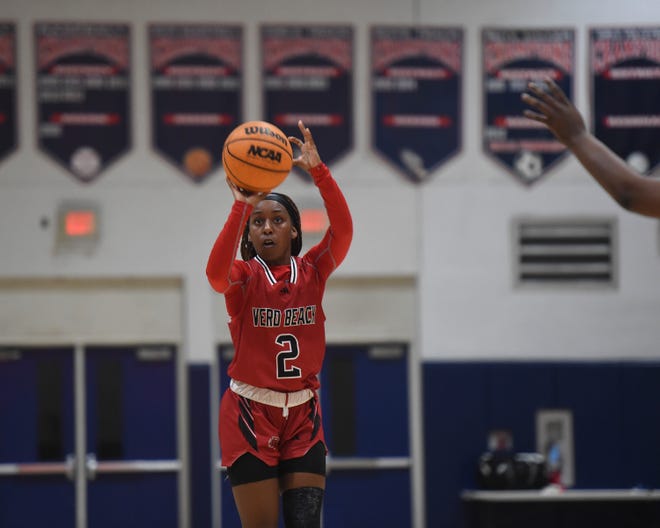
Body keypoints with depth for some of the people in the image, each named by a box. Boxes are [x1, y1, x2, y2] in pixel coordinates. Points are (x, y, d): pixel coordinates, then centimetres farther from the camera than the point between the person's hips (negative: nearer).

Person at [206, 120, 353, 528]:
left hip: (303, 413, 2)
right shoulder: (244, 276, -4)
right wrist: (241, 206, -38)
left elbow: (343, 230, -15)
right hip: (250, 412, -2)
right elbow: (216, 273, -28)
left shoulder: (312, 271, 2)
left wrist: (318, 170, -26)